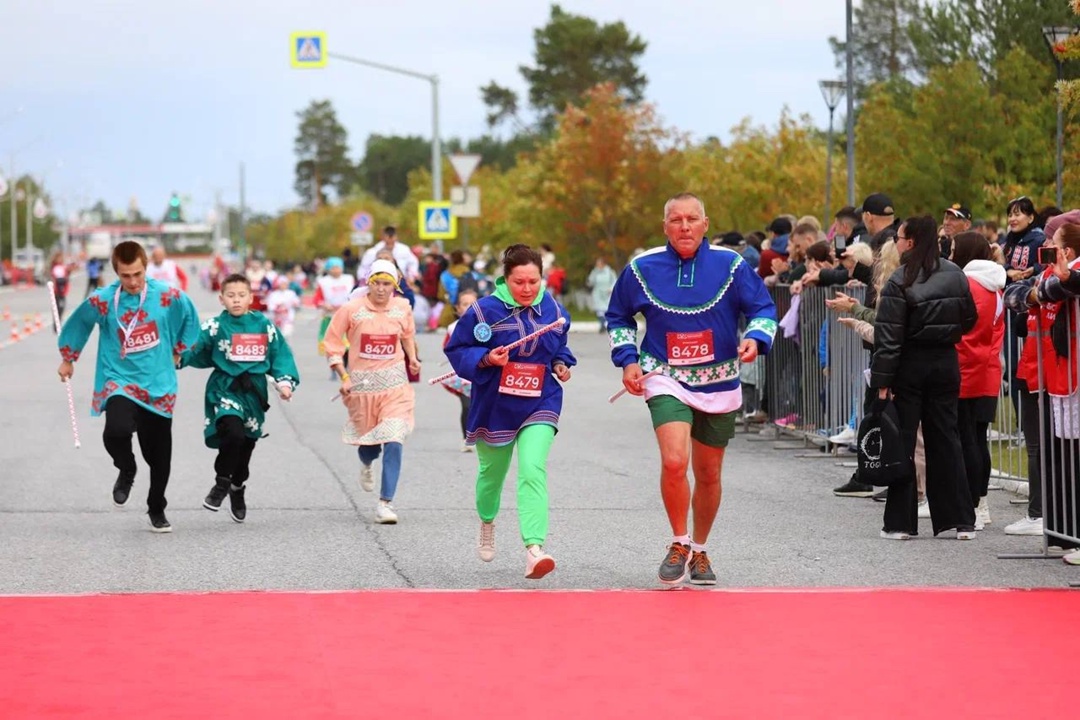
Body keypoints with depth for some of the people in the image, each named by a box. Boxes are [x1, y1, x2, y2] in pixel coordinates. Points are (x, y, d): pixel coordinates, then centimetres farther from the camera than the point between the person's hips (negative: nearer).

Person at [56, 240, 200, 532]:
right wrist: (68, 359, 22)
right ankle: (126, 471, 4)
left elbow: (190, 317, 14)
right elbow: (77, 323, 11)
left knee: (159, 456, 8)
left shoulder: (168, 296, -7)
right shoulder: (102, 301, -9)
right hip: (119, 382, -2)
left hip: (158, 387, 2)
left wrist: (178, 350, 20)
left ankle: (157, 509, 33)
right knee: (117, 430, -30)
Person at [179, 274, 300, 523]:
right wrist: (180, 357, -14)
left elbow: (280, 355, 5)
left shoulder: (263, 325, 2)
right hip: (224, 389, -3)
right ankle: (221, 484, -6)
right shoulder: (215, 326, -3)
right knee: (233, 433, -28)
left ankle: (237, 489, 40)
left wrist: (285, 381, -7)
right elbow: (198, 354, 3)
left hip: (254, 392, 3)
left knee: (246, 445, 14)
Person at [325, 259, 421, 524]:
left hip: (394, 382, 1)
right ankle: (366, 465, 52)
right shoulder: (351, 309, -7)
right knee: (367, 439, 11)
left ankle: (385, 503, -10)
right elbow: (332, 343, 0)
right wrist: (343, 377, -6)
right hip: (362, 381, 0)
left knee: (393, 440, -13)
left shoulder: (402, 308, 1)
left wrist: (412, 358, 10)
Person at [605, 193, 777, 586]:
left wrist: (755, 339, -18)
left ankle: (699, 552, 33)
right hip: (666, 380, -2)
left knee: (708, 474, 12)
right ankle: (679, 544, -4)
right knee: (674, 461, -23)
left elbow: (764, 309, 3)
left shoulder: (730, 265, -4)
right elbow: (618, 317, 13)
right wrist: (627, 359, 0)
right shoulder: (641, 269, -2)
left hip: (719, 384, 2)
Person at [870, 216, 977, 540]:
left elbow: (888, 335, -15)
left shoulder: (900, 281, -13)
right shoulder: (955, 275, 2)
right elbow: (969, 319, 10)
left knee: (901, 441, 3)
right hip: (946, 364, 5)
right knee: (945, 437, 10)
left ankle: (900, 522, 4)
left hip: (910, 365, -5)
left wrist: (882, 380, -14)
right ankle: (961, 520, 6)